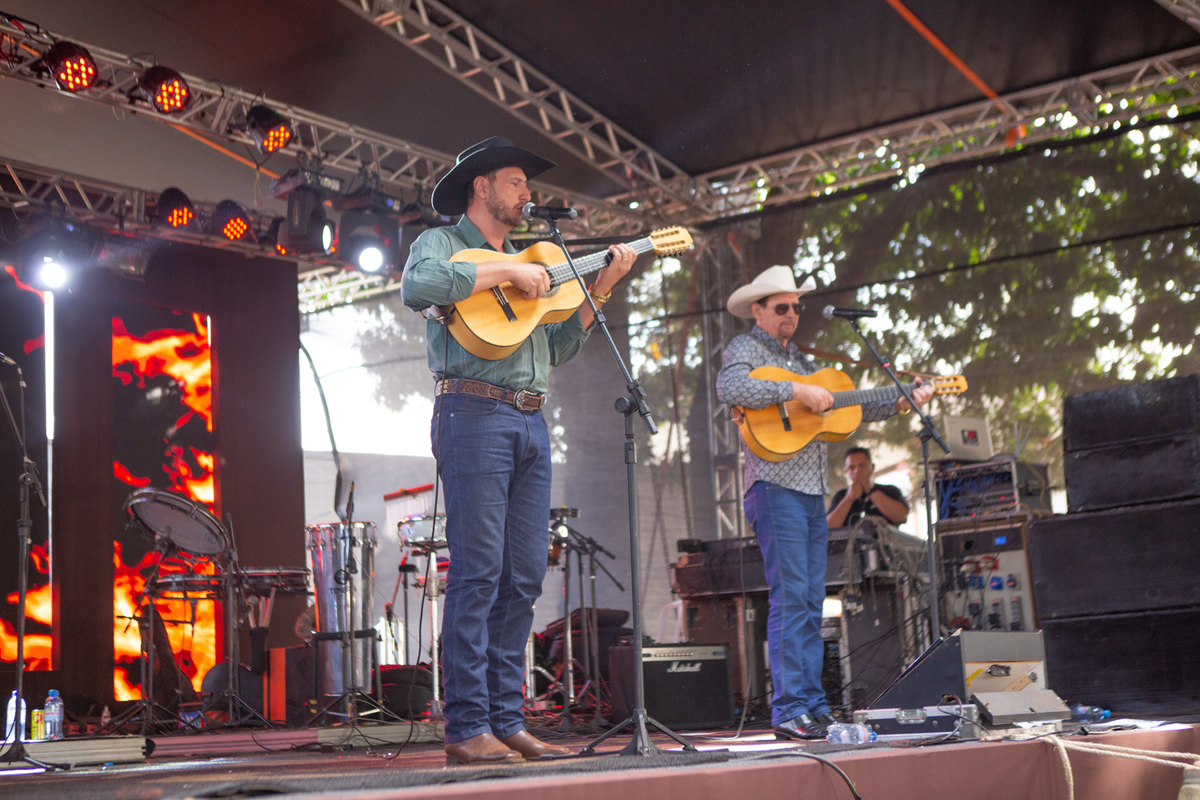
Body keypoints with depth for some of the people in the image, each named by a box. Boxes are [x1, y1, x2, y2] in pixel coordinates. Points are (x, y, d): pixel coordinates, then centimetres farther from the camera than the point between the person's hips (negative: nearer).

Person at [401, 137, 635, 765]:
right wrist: (505, 273, -14)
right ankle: (468, 730, -11)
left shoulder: (526, 262, 29)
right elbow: (417, 288, -18)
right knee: (478, 573, -12)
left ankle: (507, 721, 8)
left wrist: (600, 289, 15)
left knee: (523, 578, 4)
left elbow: (559, 347, 24)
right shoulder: (441, 243, 6)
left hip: (530, 424, 8)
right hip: (473, 413, -8)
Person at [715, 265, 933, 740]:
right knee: (790, 598, -13)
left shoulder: (798, 358, 26)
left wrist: (902, 402, 19)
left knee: (811, 603, 7)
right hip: (775, 487, -8)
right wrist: (796, 392, -22)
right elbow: (729, 387, -22)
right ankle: (789, 711, -12)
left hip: (812, 493, 8)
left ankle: (813, 707, 10)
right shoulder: (746, 348, 1)